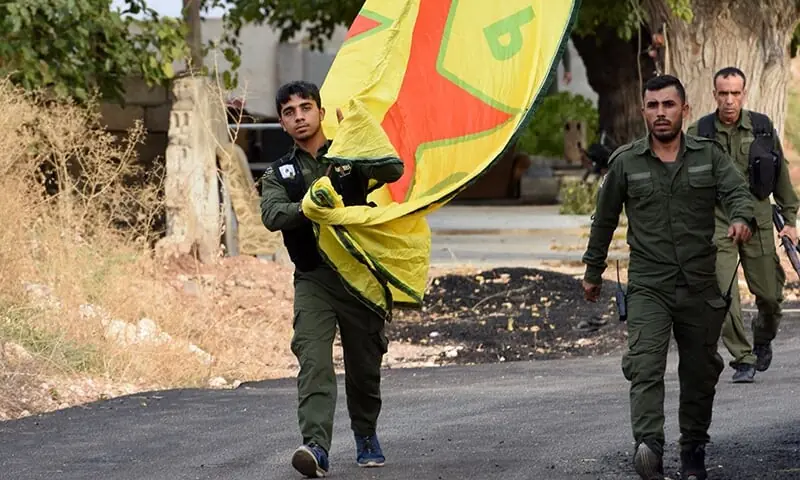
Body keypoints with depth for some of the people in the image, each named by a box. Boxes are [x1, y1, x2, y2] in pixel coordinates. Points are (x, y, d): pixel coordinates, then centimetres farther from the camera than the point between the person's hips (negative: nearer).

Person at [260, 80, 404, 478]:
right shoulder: (278, 174, 12)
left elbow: (393, 171, -11)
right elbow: (272, 215, -8)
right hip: (314, 279, 0)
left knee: (364, 364, 8)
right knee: (314, 360, -18)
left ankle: (366, 436, 32)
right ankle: (316, 448, -29)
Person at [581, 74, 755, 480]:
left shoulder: (709, 155, 5)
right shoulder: (625, 162, 5)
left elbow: (737, 190, -9)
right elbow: (604, 219, 14)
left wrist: (741, 219, -32)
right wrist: (593, 272, 21)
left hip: (701, 286, 2)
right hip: (648, 286, -1)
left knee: (700, 372, 9)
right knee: (645, 365, -20)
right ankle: (649, 446, -34)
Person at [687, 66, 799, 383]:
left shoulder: (762, 128, 3)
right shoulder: (698, 133, -2)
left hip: (757, 219, 2)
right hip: (717, 223, -2)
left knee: (770, 293, 5)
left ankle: (763, 341, 35)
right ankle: (742, 360, 1)